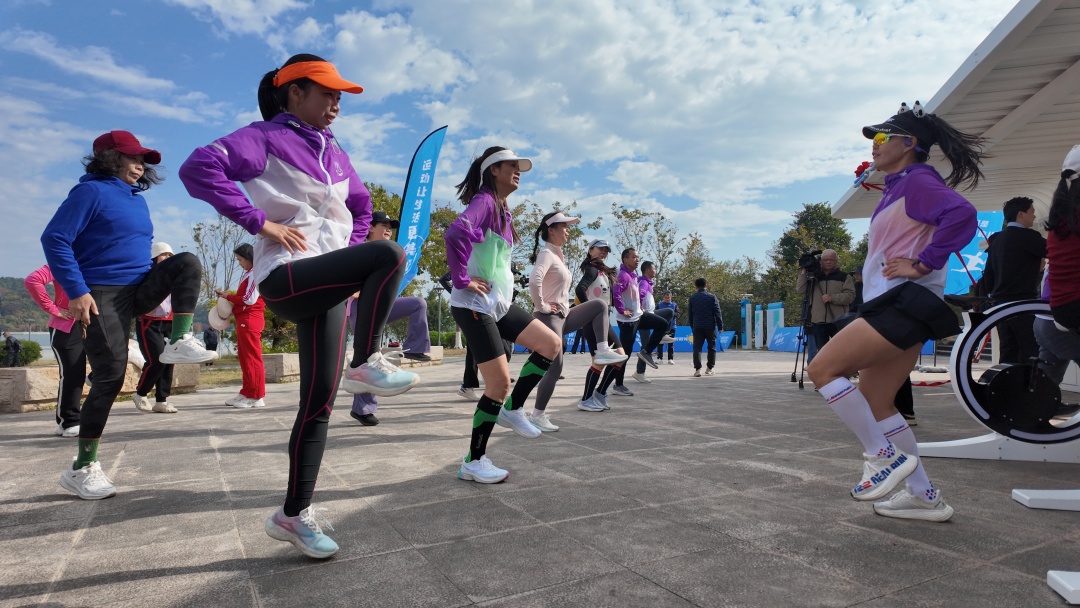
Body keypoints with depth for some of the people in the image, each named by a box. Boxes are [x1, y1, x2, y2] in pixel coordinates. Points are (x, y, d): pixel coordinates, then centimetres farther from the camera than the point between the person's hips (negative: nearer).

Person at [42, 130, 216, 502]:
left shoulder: (137, 198, 15)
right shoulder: (91, 191, -8)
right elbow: (54, 239, -15)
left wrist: (156, 288, 22)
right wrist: (76, 292, -22)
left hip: (139, 289, 7)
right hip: (102, 297, -7)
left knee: (187, 263, -16)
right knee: (110, 378, -9)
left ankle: (179, 343, -15)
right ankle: (82, 469, 4)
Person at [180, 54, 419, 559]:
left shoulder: (333, 152, 19)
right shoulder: (266, 137, -1)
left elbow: (361, 204, 33)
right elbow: (199, 168, -15)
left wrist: (353, 257, 19)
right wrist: (260, 221, -17)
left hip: (328, 283, 7)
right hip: (286, 276, -7)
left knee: (319, 401, 3)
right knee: (389, 255, -28)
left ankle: (294, 514, 15)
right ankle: (366, 365, -13)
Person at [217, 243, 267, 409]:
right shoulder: (247, 274, 20)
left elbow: (250, 300, -16)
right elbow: (243, 298, 17)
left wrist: (229, 296, -6)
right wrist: (229, 299, 2)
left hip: (250, 320, -10)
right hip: (244, 320, 10)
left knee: (252, 358, -8)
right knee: (244, 358, 11)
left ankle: (256, 396, -5)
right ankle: (247, 393, 17)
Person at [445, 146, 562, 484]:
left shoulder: (503, 210, 18)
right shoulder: (484, 201, -12)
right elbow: (456, 232, -33)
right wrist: (461, 280, -25)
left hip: (500, 304, 9)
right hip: (476, 305, -9)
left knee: (551, 344, 3)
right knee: (500, 383, -8)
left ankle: (512, 409, 14)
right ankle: (473, 461, 8)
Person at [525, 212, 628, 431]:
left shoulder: (557, 255, 16)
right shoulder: (547, 254, -13)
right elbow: (534, 280, -33)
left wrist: (561, 305, 14)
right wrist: (541, 306, -22)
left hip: (563, 316, 9)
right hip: (549, 318, -9)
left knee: (600, 305, 6)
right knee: (554, 367, -8)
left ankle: (602, 352, -2)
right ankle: (537, 416, 1)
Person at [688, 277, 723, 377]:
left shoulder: (692, 298, 6)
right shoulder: (712, 297, -1)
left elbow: (689, 314, 11)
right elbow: (717, 313, -3)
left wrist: (692, 327, 19)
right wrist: (720, 326, 1)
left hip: (697, 327, 1)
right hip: (710, 326, -1)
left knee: (697, 348, 0)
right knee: (712, 347, 13)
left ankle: (697, 369, -14)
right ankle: (709, 368, 16)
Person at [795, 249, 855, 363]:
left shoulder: (844, 276, 8)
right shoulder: (813, 277, 15)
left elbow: (850, 295, -2)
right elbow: (799, 290, 4)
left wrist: (832, 298, -16)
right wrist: (803, 272, 0)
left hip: (838, 322, -2)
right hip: (818, 322, 2)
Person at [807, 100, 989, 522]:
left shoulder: (918, 180, -8)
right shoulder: (898, 187, 21)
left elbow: (961, 215, -25)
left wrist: (922, 265, -22)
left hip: (905, 302, -10)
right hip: (894, 305, 10)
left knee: (822, 369, -15)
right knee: (876, 402, 12)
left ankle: (884, 455, -6)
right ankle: (924, 496, 19)